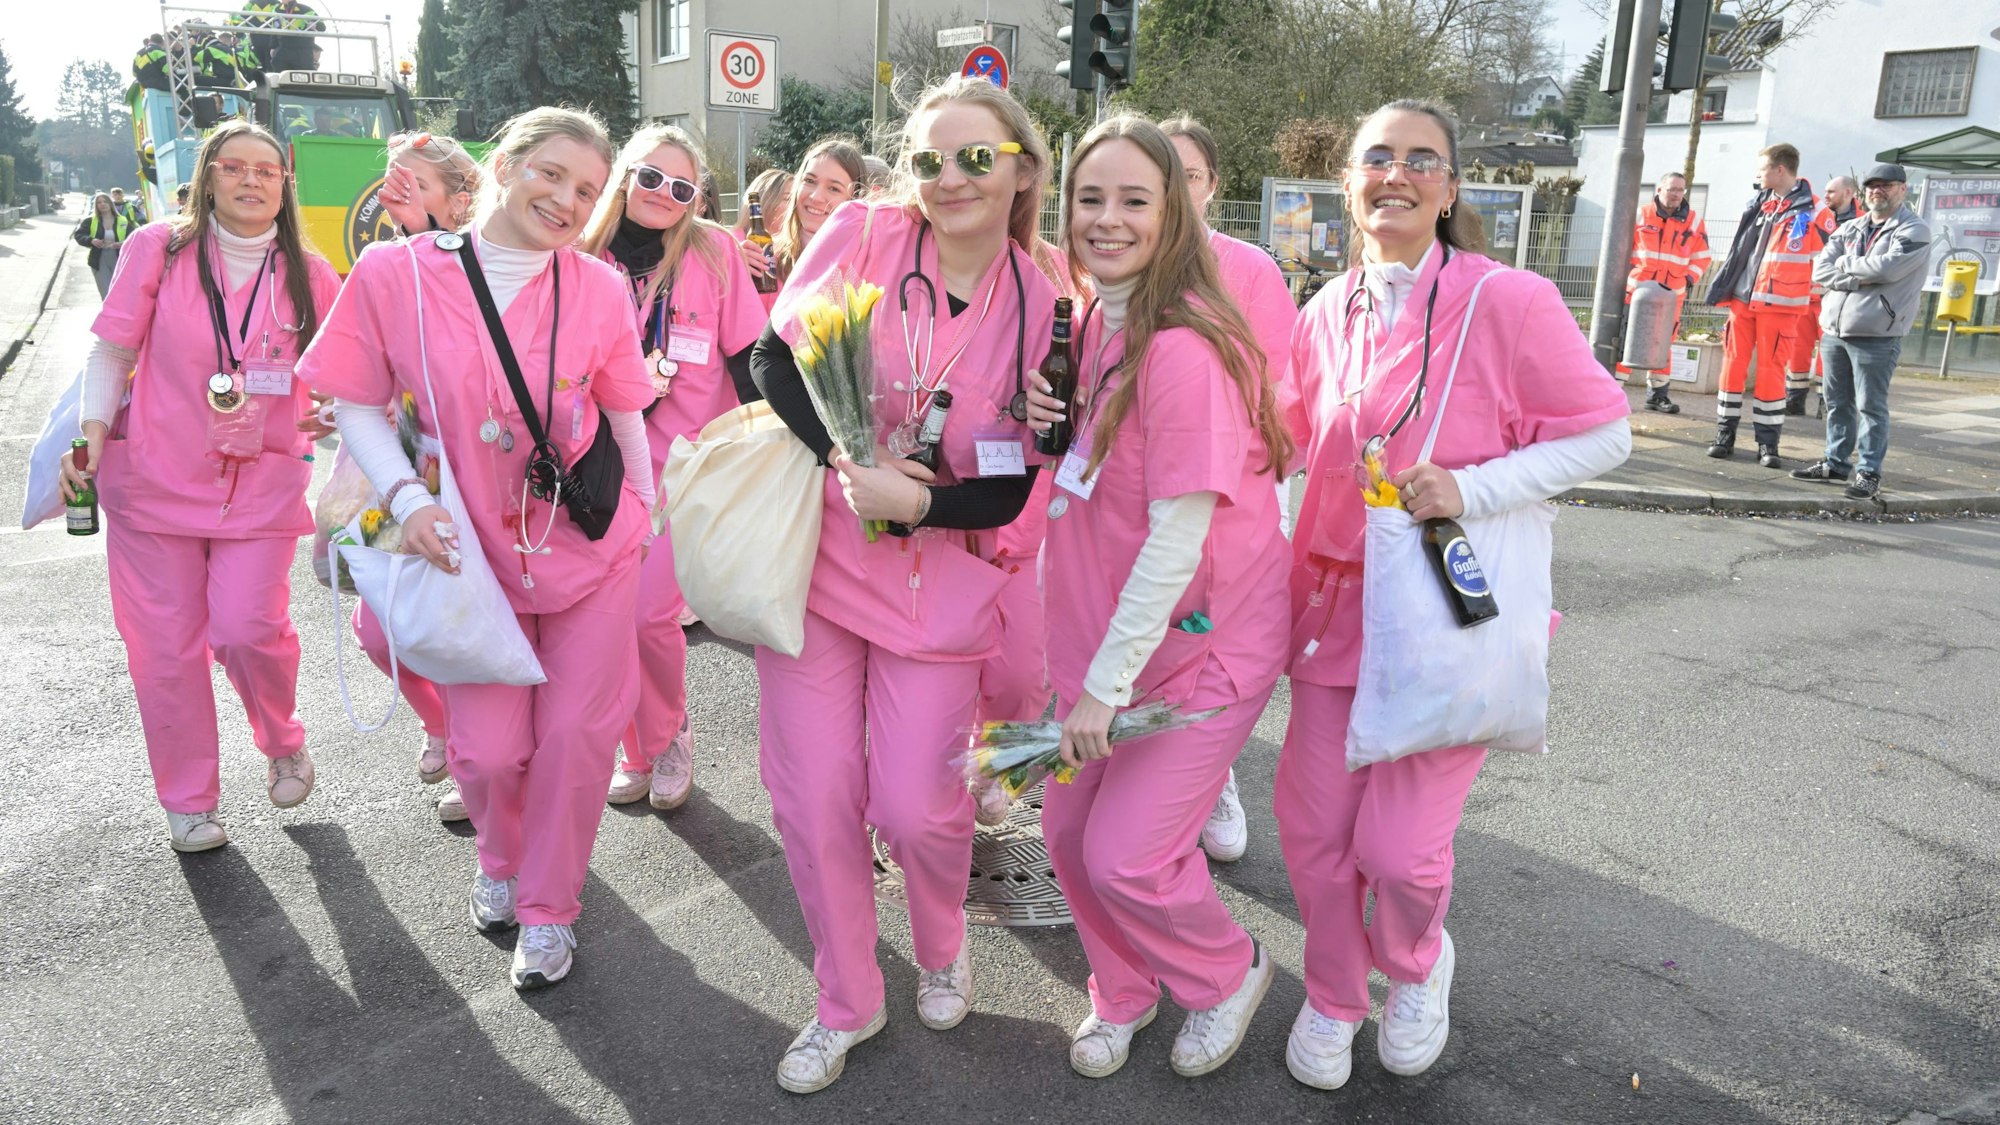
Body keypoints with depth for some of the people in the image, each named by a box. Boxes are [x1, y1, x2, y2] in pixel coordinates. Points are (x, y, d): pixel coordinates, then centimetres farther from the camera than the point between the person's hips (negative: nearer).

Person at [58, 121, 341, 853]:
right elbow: (113, 351, 3)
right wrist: (92, 433, -9)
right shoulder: (158, 250, 0)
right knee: (164, 644, 4)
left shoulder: (308, 275, 3)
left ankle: (283, 744, 20)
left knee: (248, 628, -12)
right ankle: (188, 802, 20)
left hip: (260, 483, 0)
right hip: (155, 478, 0)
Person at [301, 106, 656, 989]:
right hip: (473, 549, 0)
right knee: (488, 744, 2)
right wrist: (405, 496, -16)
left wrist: (644, 508, 14)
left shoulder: (598, 288, -6)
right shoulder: (394, 273, -9)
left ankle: (549, 908, 28)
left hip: (592, 544, 1)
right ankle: (501, 858, 39)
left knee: (576, 732, 5)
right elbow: (357, 405, -1)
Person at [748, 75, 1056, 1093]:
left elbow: (1024, 486, -4)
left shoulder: (1042, 309, -5)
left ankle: (943, 952, 36)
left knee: (916, 808, -1)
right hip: (811, 552, 1)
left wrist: (918, 501, -20)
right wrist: (853, 461, -18)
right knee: (814, 800, 4)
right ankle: (846, 1003, 29)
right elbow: (774, 358, -4)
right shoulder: (861, 235, -5)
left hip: (939, 582, -1)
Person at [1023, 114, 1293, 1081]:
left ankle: (1227, 973, 30)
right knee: (1070, 830, 12)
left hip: (1198, 642, -7)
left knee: (1126, 857, -3)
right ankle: (1124, 991, 40)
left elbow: (1179, 536, -24)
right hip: (1103, 633, 7)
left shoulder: (1183, 348, -24)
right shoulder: (1093, 324, 2)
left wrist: (1107, 682, -18)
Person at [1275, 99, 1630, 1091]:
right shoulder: (1328, 312, 5)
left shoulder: (1505, 301, -12)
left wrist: (1472, 490, -20)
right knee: (1312, 822, 6)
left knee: (1398, 845, -7)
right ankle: (1334, 994, 34)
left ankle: (1417, 966, 31)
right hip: (1339, 600, 5)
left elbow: (1603, 433, -8)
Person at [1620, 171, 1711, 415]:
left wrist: (1689, 280, -1)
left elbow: (1701, 258, 11)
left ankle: (1657, 394, 17)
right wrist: (1625, 277, -4)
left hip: (1670, 295, 2)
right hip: (1636, 290, -2)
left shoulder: (1694, 222, 7)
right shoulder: (1640, 216, 2)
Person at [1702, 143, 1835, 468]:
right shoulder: (1759, 203, 12)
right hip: (1742, 299, 5)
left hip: (1779, 305, -5)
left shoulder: (1812, 210, -5)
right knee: (1733, 364, 4)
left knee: (1771, 371, -2)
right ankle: (1725, 435, 11)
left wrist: (1815, 298, -5)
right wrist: (1722, 287, 14)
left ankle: (1768, 443, 6)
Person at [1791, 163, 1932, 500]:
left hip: (1875, 336, -6)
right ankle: (1835, 463, 24)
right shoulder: (1849, 229, 13)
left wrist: (1846, 264, -4)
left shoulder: (1915, 231, -3)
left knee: (1871, 406, -2)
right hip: (1834, 330, 6)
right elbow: (1820, 272, 2)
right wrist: (1865, 276, -10)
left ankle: (1869, 472, 5)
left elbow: (1887, 267, -20)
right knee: (1837, 402, 13)